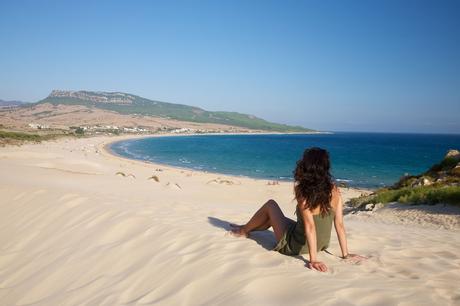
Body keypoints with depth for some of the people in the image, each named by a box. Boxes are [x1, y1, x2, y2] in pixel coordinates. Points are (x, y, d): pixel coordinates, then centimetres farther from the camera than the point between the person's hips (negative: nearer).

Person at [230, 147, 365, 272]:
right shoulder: (334, 191, -10)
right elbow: (340, 225, -8)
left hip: (294, 247, -6)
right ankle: (247, 228, 52)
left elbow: (310, 227, -28)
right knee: (273, 216, 27)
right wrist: (346, 254, -1)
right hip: (321, 245, 6)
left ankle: (244, 230, 37)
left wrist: (313, 259, -25)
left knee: (270, 205, 16)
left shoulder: (302, 192, -24)